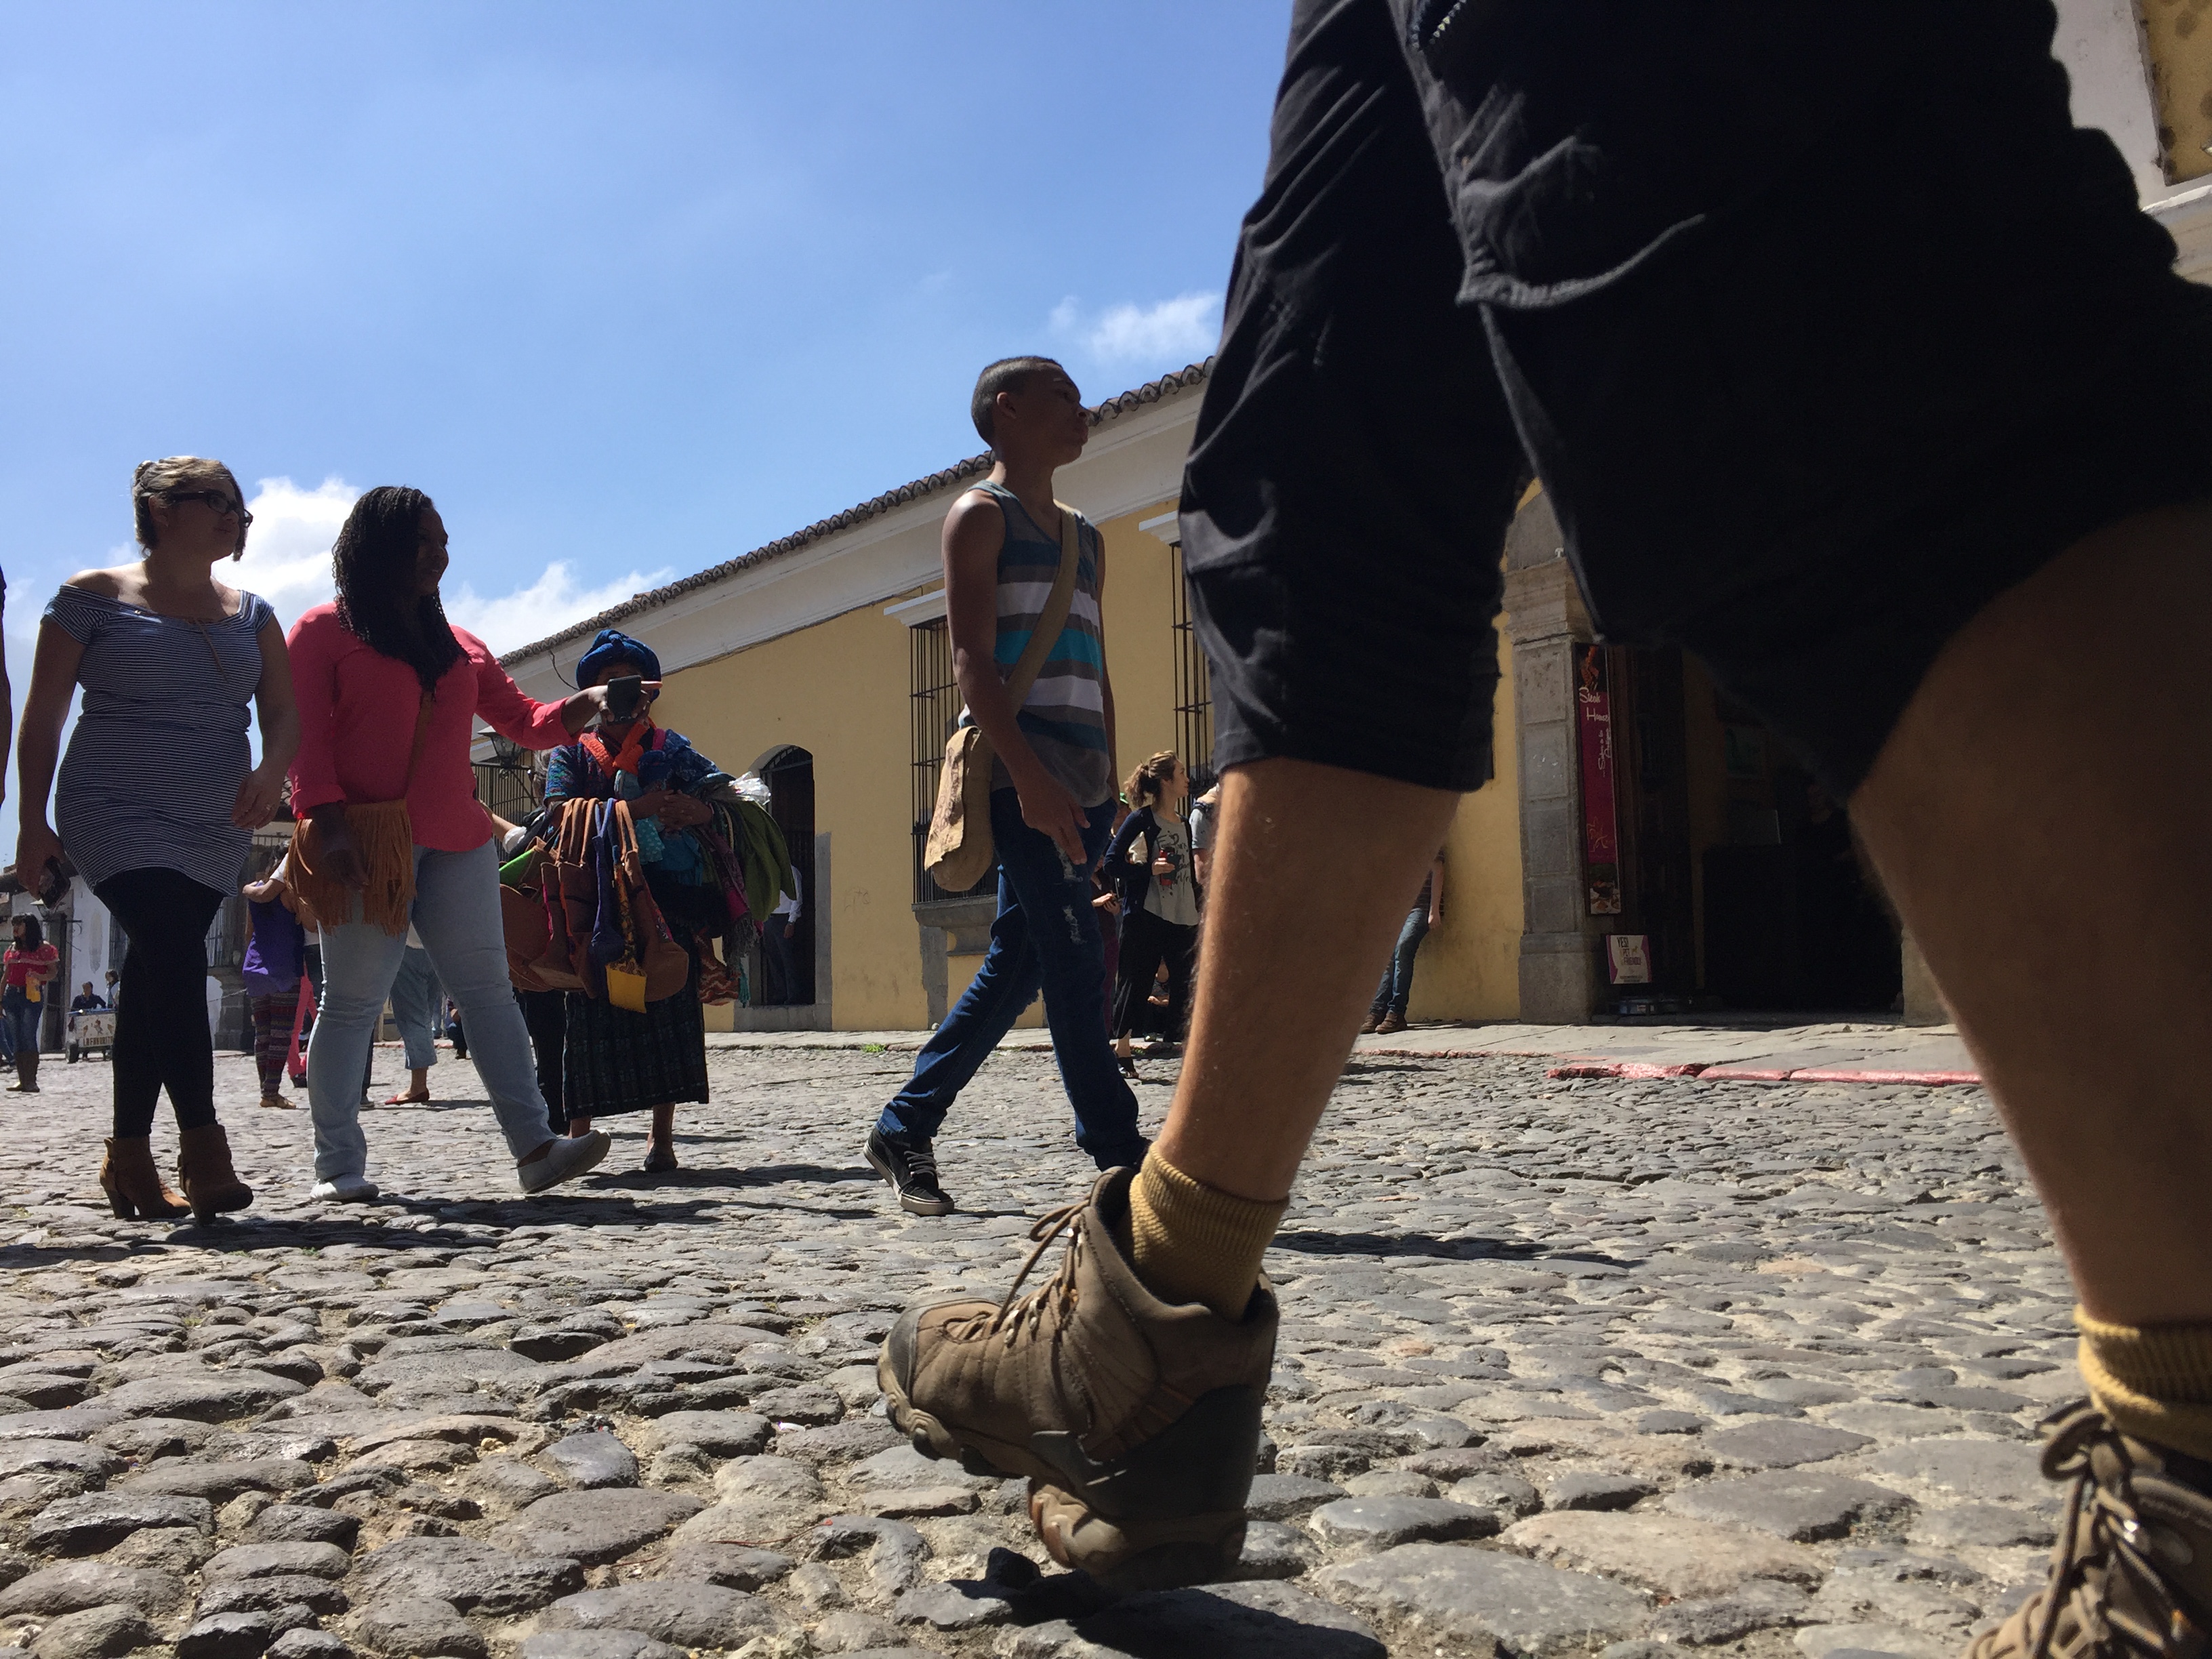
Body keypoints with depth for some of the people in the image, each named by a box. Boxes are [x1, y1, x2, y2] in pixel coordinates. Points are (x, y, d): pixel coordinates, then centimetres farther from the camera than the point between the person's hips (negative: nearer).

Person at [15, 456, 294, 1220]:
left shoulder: (251, 614, 12)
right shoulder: (93, 597, 0)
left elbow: (284, 711, 6)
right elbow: (42, 716, -1)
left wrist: (272, 770, -16)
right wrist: (33, 822, -5)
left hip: (216, 833, 5)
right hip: (119, 817, -5)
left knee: (155, 980, 8)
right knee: (174, 958, -21)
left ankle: (129, 1156, 17)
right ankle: (203, 1150, -19)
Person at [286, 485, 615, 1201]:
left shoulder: (460, 646, 20)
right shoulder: (324, 631, 6)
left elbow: (525, 721, 19)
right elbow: (304, 735, -3)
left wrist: (587, 704, 0)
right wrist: (326, 823, -16)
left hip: (456, 842, 5)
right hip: (365, 844, -5)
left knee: (487, 987, -1)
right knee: (353, 999, -3)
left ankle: (534, 1147, -4)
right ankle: (337, 1165, 4)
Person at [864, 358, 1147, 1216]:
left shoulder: (1085, 537, 25)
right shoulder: (980, 515, 3)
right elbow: (973, 659, -9)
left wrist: (1105, 782, 15)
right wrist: (1028, 774, -20)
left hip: (1079, 781, 8)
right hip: (1019, 770, -8)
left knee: (1013, 967, 7)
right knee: (1074, 959, -11)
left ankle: (906, 1127, 17)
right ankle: (1118, 1147, -7)